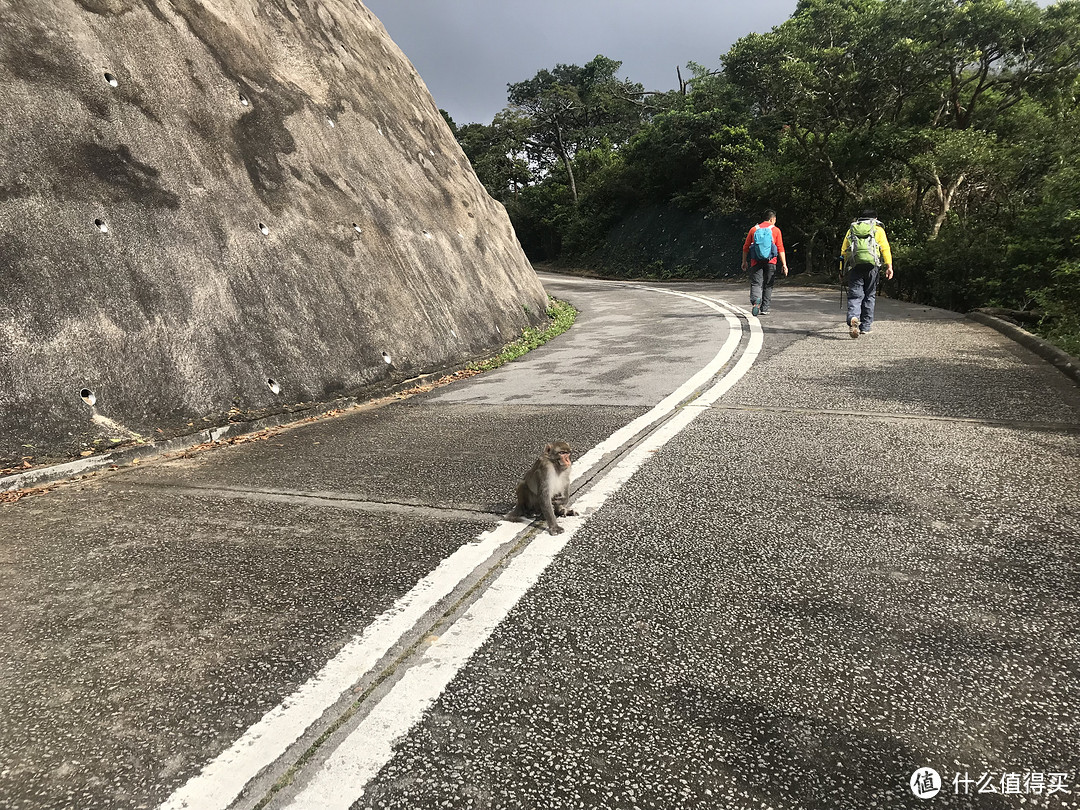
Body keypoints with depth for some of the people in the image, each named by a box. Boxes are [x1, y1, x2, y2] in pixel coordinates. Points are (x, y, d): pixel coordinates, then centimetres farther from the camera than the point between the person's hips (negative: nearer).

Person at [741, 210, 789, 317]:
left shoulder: (754, 229, 9)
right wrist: (784, 265, -1)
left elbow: (745, 247, 8)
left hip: (756, 262, 0)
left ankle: (756, 300, -32)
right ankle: (764, 309, 14)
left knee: (756, 283, -3)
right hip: (770, 262, 0)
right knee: (767, 285, 11)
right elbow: (780, 249, -2)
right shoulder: (775, 230, 5)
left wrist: (744, 262, 18)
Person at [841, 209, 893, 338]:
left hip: (854, 266, 1)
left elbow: (843, 251, 14)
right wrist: (889, 266, -4)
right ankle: (865, 326, 15)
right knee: (869, 296, 11)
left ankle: (853, 318, -32)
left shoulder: (851, 229, 19)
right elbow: (885, 248, 0)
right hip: (872, 265, -1)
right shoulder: (878, 229, 13)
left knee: (854, 296, -3)